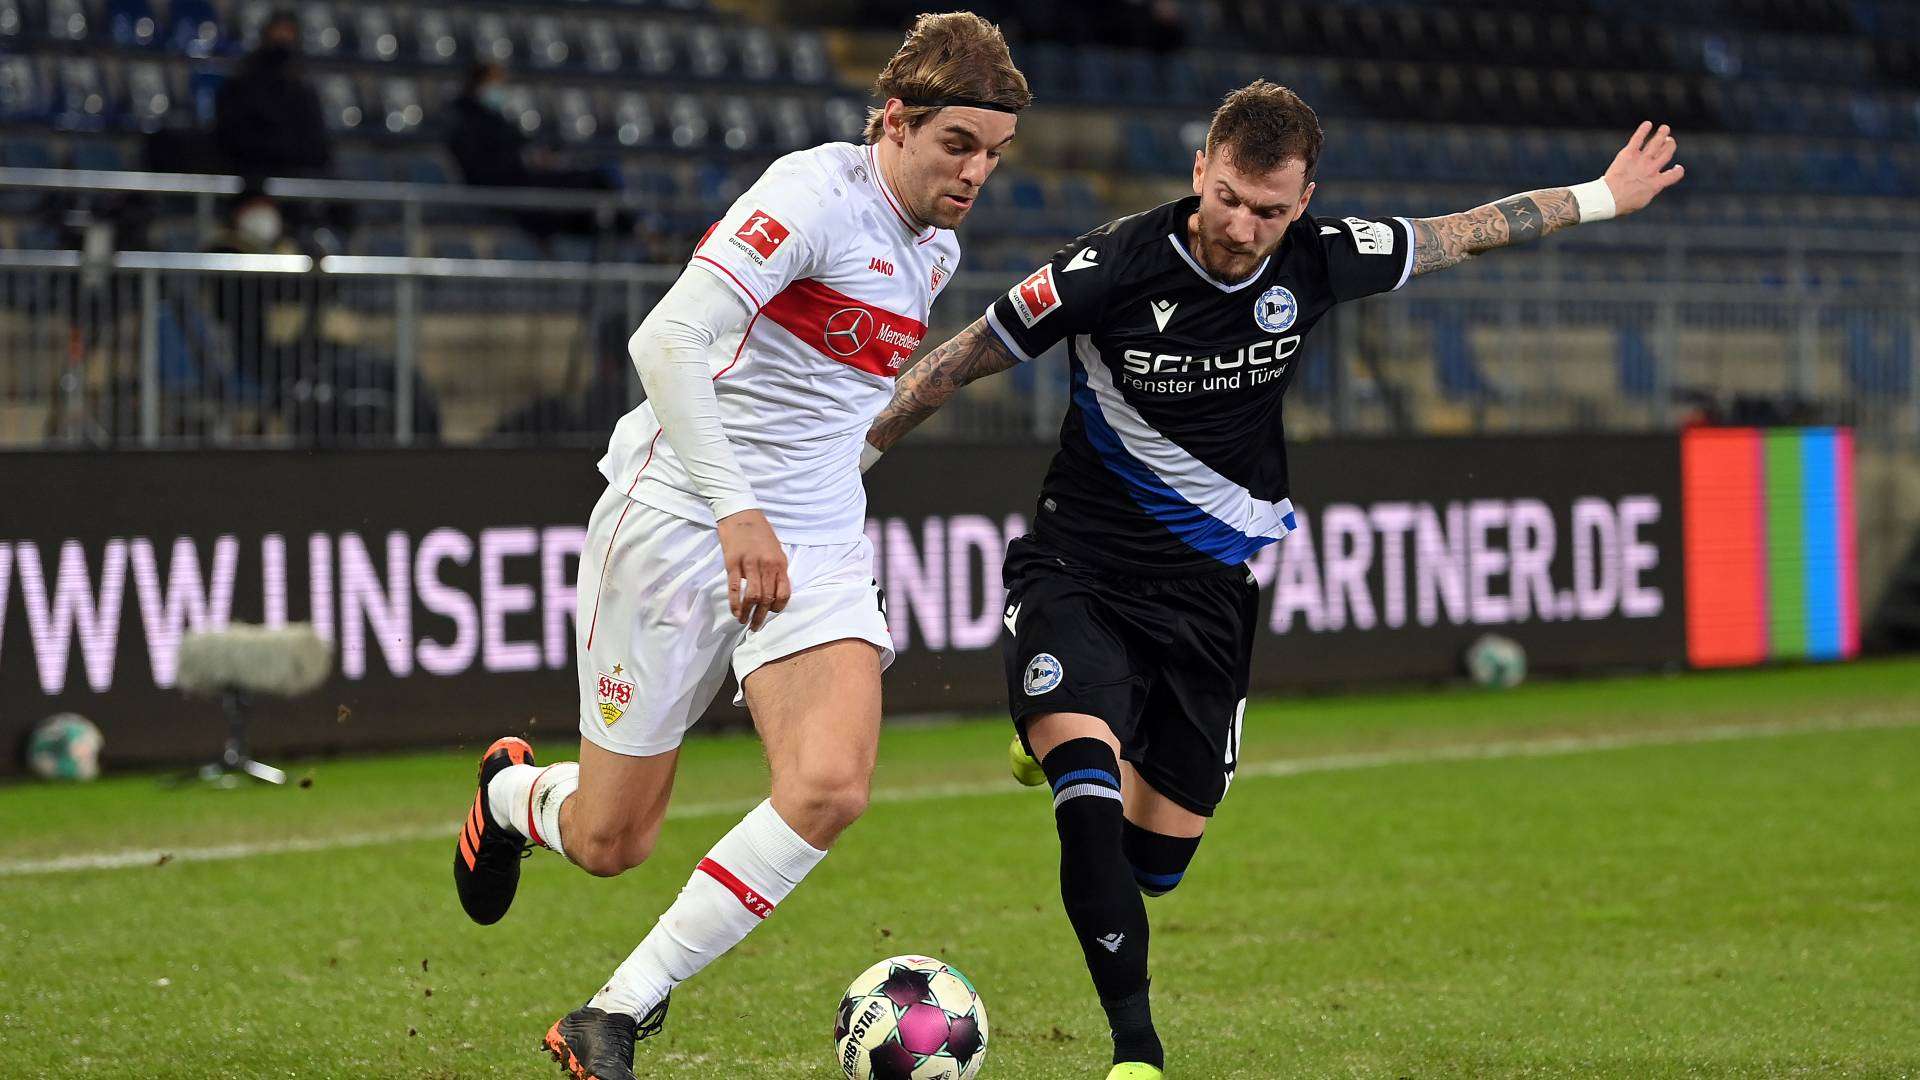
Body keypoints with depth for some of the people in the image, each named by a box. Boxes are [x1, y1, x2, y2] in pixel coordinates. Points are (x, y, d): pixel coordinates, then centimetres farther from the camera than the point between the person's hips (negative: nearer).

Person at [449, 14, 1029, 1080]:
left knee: (828, 789, -20)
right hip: (679, 517, -6)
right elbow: (666, 340, -26)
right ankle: (513, 792, 40)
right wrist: (735, 510, -32)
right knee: (610, 842, 1)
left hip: (818, 548, 6)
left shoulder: (934, 252, 11)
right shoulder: (815, 192, -16)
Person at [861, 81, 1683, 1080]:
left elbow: (1463, 235, 10)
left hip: (1211, 586, 4)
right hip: (1079, 571, -4)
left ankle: (1065, 751, 41)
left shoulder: (1314, 263, -8)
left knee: (1156, 862, 6)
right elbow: (964, 360, -7)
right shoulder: (1116, 266, -18)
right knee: (1089, 801, -29)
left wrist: (1600, 198, 21)